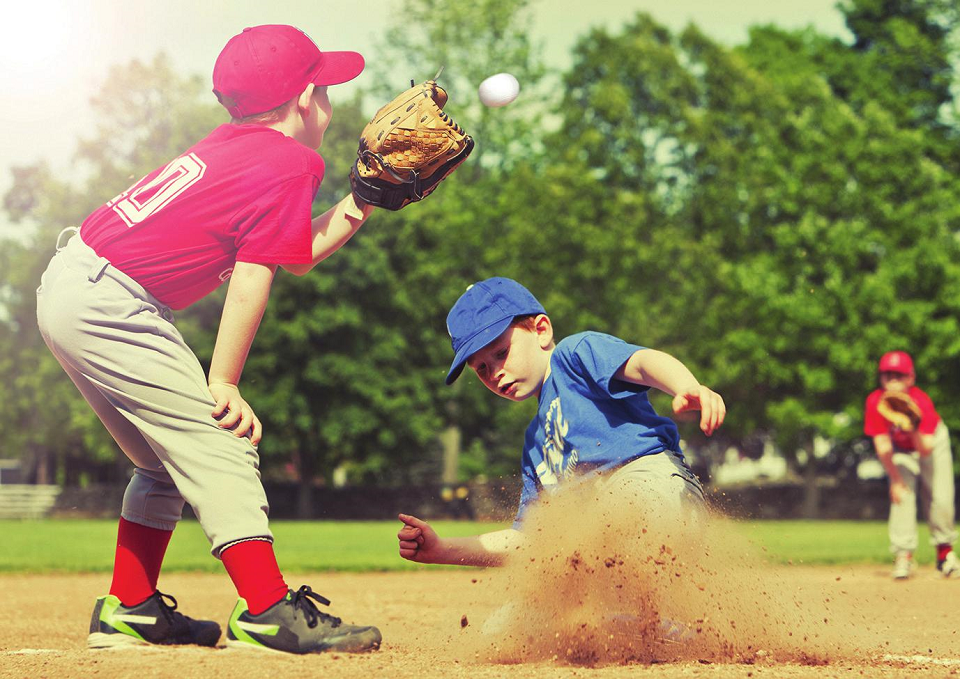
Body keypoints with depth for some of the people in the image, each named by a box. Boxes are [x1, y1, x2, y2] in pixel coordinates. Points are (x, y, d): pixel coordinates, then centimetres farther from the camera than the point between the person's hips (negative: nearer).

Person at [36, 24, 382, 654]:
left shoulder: (231, 145, 16)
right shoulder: (289, 165, -9)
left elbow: (300, 252, 21)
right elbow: (252, 280, -12)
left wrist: (362, 201, 15)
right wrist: (224, 383, -9)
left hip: (67, 282, 10)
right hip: (107, 303, -10)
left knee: (170, 459, 19)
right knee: (221, 445, -9)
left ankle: (129, 610, 24)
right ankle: (268, 613, -13)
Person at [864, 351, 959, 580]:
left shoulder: (921, 402, -33)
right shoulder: (876, 402, -29)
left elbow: (926, 450, -35)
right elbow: (882, 445, -21)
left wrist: (913, 430, -53)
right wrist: (895, 480, -19)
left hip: (932, 441, -1)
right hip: (900, 449, 1)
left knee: (940, 499, -7)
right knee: (901, 494, -17)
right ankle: (903, 556, -14)